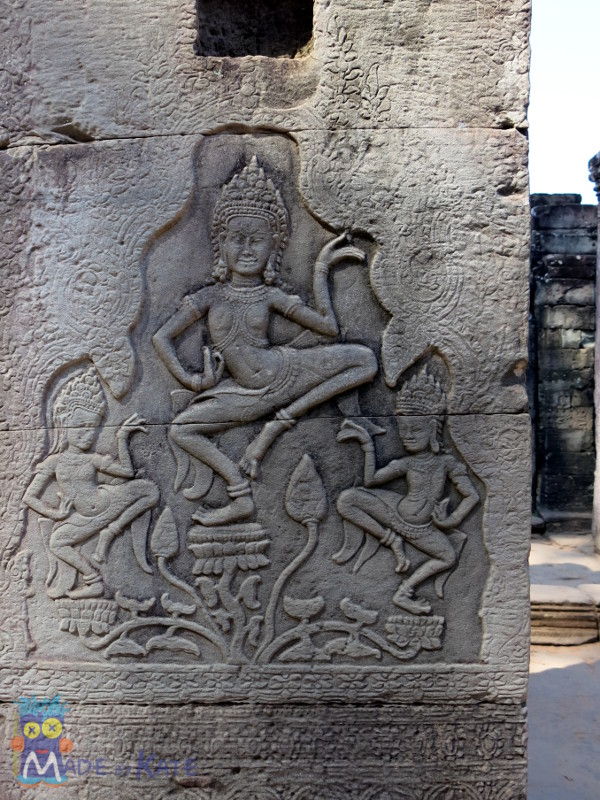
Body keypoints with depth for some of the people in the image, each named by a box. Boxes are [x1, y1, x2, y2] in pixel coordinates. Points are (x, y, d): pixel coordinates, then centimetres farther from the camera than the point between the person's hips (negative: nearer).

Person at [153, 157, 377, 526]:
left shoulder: (271, 296, -1)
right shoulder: (210, 297, 0)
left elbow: (328, 326, 0)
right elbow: (162, 337, 3)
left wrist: (321, 269, 1)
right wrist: (190, 380, -6)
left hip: (287, 371, 0)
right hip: (249, 393, 0)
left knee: (365, 360, -12)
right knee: (181, 430, -11)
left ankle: (282, 420, -16)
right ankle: (241, 493, -8)